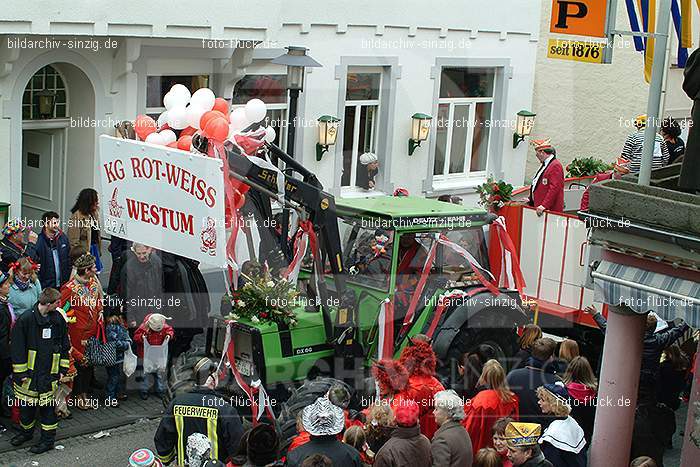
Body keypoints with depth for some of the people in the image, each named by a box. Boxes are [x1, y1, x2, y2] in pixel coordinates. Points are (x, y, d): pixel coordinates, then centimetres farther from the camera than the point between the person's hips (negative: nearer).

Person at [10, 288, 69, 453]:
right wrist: (21, 372, -7)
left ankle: (48, 438, 14)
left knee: (47, 405, 3)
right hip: (30, 372, -1)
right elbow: (16, 347, -8)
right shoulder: (26, 319, -12)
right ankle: (26, 432, 33)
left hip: (49, 372, 1)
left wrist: (63, 368, 8)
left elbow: (65, 346, 11)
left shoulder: (58, 319, 1)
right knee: (27, 404, 10)